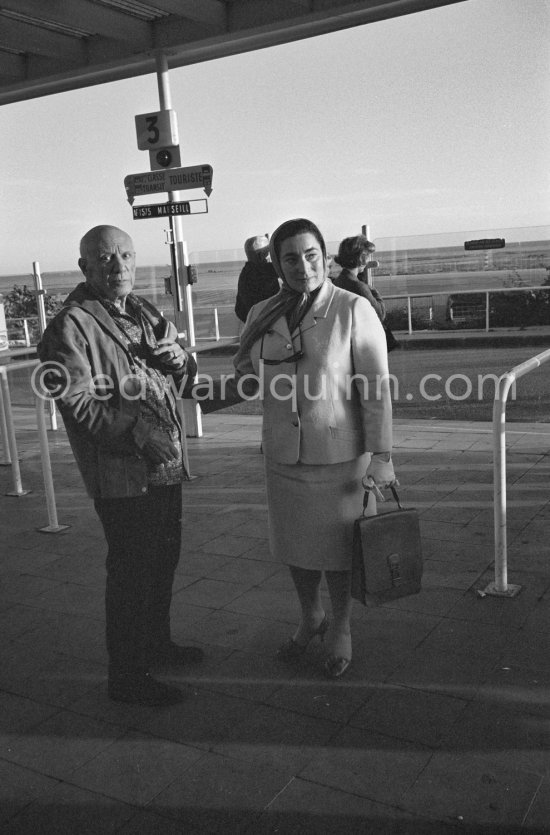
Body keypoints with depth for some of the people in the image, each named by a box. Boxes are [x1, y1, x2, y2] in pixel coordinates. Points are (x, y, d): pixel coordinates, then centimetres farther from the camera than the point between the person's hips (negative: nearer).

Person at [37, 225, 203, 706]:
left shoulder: (145, 313, 14)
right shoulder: (73, 325, -13)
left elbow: (186, 378, 19)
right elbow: (75, 400, -22)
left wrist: (178, 357, -5)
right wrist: (138, 432, -28)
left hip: (165, 464, 9)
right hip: (121, 473, -9)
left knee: (164, 558, 21)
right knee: (131, 571, 0)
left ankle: (156, 643, 42)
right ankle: (127, 676, 17)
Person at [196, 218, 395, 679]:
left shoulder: (353, 310, -11)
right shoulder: (261, 316, 2)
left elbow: (376, 387, -12)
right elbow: (248, 376, 12)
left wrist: (381, 455, -14)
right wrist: (213, 395, -9)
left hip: (340, 455, -4)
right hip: (283, 455, 4)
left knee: (338, 546, 11)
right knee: (295, 543, 18)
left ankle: (341, 628, 36)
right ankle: (310, 618, 44)